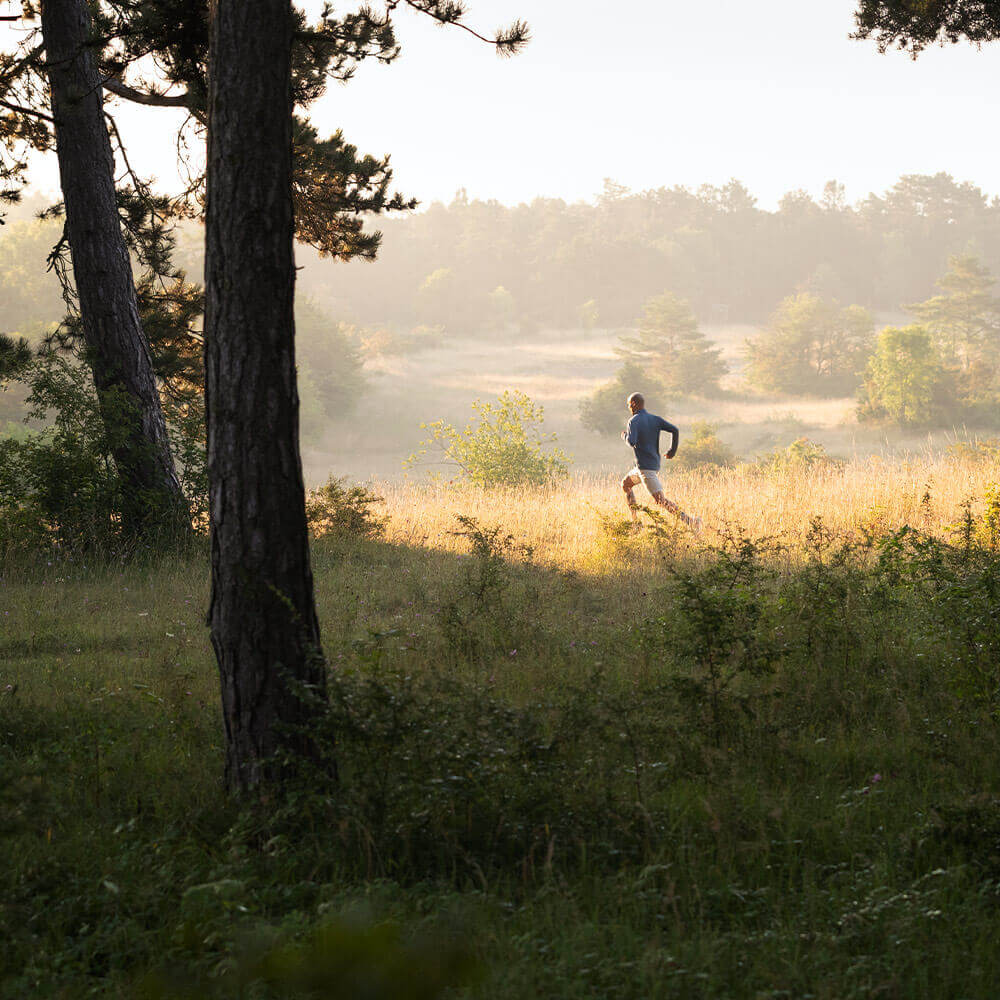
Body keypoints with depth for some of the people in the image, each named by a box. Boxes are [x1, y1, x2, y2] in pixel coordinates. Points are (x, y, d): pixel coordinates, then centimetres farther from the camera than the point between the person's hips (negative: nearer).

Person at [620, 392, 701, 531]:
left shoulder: (633, 421, -10)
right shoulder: (655, 419, 9)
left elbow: (632, 442, -24)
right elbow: (674, 430, -1)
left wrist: (625, 436, -1)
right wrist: (672, 451, 8)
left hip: (645, 467, -9)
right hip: (655, 463, 9)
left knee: (660, 500, -13)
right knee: (625, 484, 26)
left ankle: (690, 521, -26)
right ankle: (635, 521, 24)